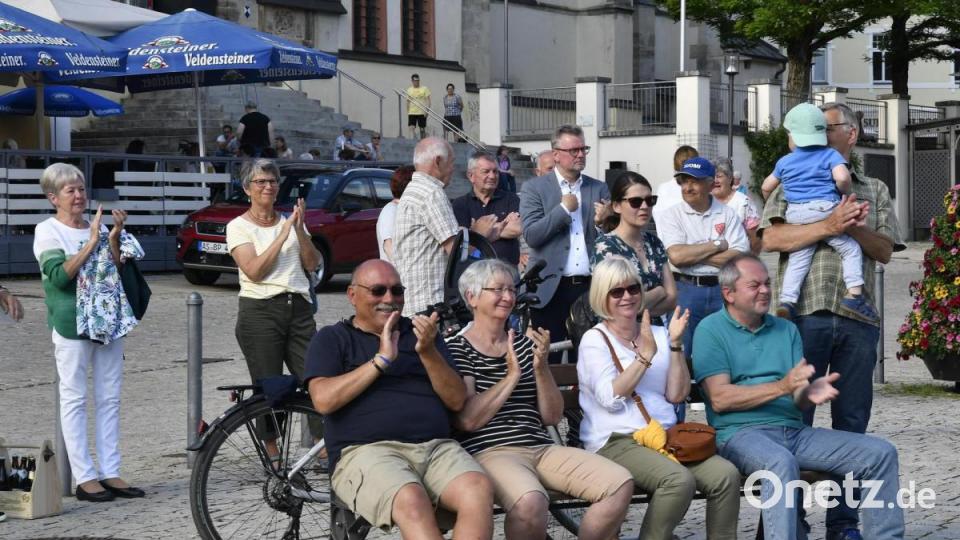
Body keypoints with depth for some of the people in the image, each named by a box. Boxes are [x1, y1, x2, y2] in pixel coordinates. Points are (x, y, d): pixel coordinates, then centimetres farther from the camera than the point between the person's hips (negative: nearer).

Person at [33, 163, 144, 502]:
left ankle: (110, 473, 10)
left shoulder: (98, 226, 13)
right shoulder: (48, 231, -3)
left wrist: (114, 237, -5)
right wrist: (91, 243, -17)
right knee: (74, 399, -3)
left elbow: (118, 271, 7)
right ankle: (84, 478, -3)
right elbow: (60, 276, -16)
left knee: (109, 399, 6)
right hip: (72, 323, -6)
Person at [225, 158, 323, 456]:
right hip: (260, 311, -4)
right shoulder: (239, 226, 1)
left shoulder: (290, 221, 15)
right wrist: (283, 234, -14)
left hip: (298, 308, 4)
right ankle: (271, 454, 7)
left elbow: (312, 264, 5)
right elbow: (254, 271, -12)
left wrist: (299, 229, -8)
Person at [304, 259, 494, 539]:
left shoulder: (421, 332, 23)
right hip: (366, 450, -3)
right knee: (411, 501, -37)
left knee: (479, 490, -30)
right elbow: (324, 400, -4)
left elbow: (457, 401, 12)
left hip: (437, 448, 3)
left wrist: (428, 352, -4)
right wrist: (381, 360, -5)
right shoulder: (332, 339, 14)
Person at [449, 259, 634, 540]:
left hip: (542, 448, 6)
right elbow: (466, 420, -10)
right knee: (530, 500, -39)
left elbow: (553, 417, 13)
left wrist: (541, 367, -3)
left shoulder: (525, 344, 18)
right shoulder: (457, 348, 3)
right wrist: (512, 375, -7)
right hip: (490, 451, -5)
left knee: (621, 484, -18)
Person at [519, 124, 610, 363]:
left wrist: (604, 222, -10)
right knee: (548, 361, 1)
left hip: (590, 287, 3)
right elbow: (531, 235, -9)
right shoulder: (535, 188, 2)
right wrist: (564, 209, -10)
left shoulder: (599, 189, 11)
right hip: (552, 288, -3)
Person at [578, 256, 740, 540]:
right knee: (680, 479, -32)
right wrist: (645, 355, -15)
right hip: (617, 442, -5)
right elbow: (611, 398, -11)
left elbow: (676, 395, 7)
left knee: (726, 474, -21)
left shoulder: (658, 334, 16)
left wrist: (675, 344, -2)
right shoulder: (595, 340, 3)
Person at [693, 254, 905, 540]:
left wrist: (809, 393, -16)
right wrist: (782, 386, -19)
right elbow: (719, 399, -11)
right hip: (741, 433, -6)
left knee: (881, 453, -5)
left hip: (794, 430, 6)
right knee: (781, 462, -40)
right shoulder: (711, 331, 1)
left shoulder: (786, 330, 18)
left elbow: (798, 397, 10)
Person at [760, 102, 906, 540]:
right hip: (804, 313, -2)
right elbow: (770, 239, -5)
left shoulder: (874, 191, 18)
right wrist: (828, 226, -14)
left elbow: (885, 250, 8)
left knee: (851, 422, 5)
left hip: (857, 319, 2)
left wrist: (854, 227, -10)